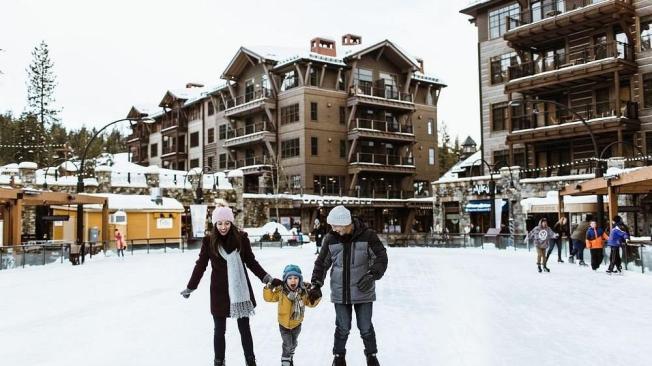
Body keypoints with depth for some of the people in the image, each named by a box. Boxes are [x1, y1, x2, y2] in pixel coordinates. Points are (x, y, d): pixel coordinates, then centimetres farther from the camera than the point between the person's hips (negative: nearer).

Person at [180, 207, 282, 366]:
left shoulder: (241, 238, -7)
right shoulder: (209, 241, -8)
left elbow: (251, 262, 2)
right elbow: (200, 266, 2)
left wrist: (268, 279, -3)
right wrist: (190, 287, 8)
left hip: (241, 290, 1)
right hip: (219, 292, 0)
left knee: (244, 328, 13)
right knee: (219, 330, 12)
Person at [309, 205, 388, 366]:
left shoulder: (367, 236, -11)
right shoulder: (330, 239, -3)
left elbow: (381, 258, -7)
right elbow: (321, 263, 7)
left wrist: (372, 275, -22)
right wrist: (316, 285, -1)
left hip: (363, 292, -1)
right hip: (340, 294, 1)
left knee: (366, 328, 10)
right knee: (342, 328, 9)